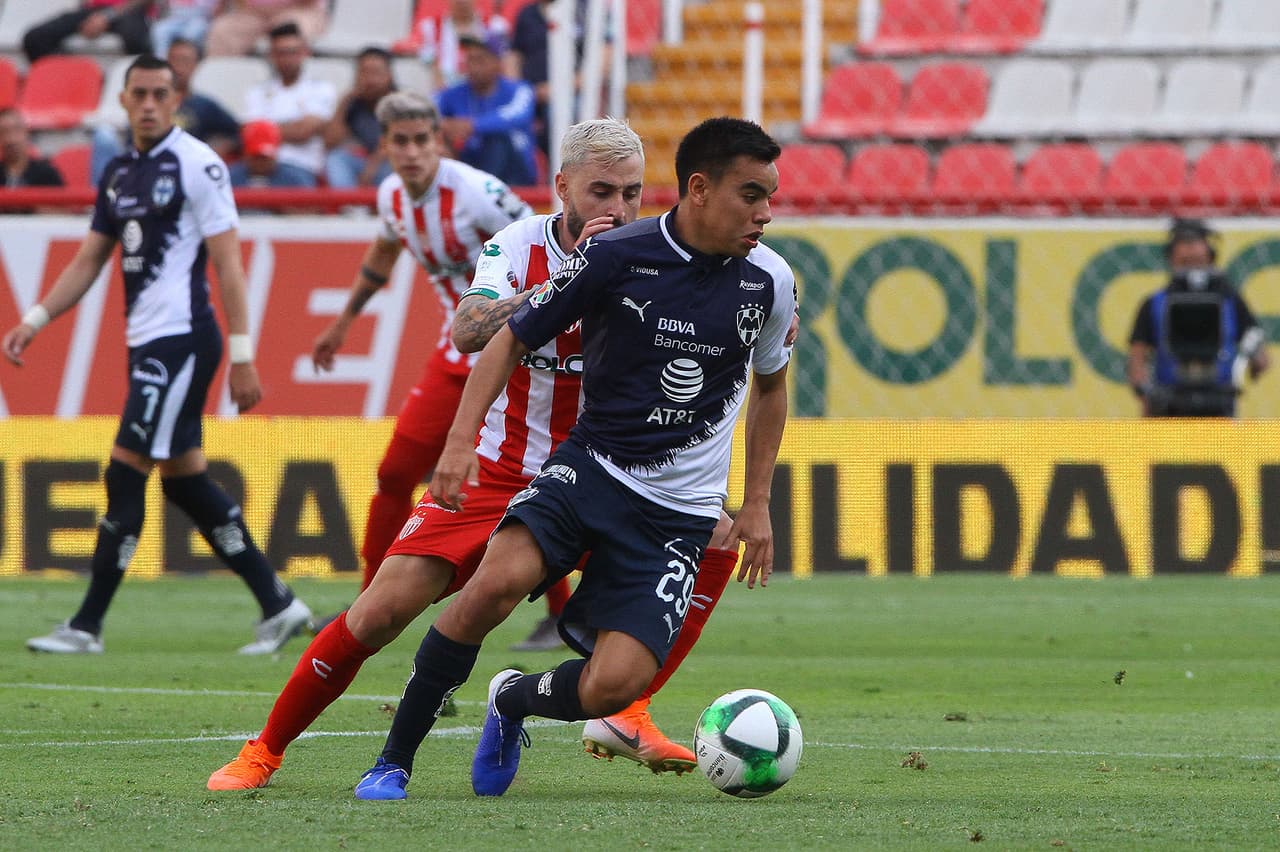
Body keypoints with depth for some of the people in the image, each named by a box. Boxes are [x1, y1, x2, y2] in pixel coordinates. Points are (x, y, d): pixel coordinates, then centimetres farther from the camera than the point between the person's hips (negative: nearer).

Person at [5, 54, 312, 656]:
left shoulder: (197, 164, -8)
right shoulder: (119, 174, 15)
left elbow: (227, 262, -10)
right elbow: (88, 261, 21)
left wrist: (241, 357, -14)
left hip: (182, 338, -8)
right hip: (146, 339, 8)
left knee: (125, 474, -9)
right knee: (184, 482, 10)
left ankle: (87, 626, -6)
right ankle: (276, 604, 17)